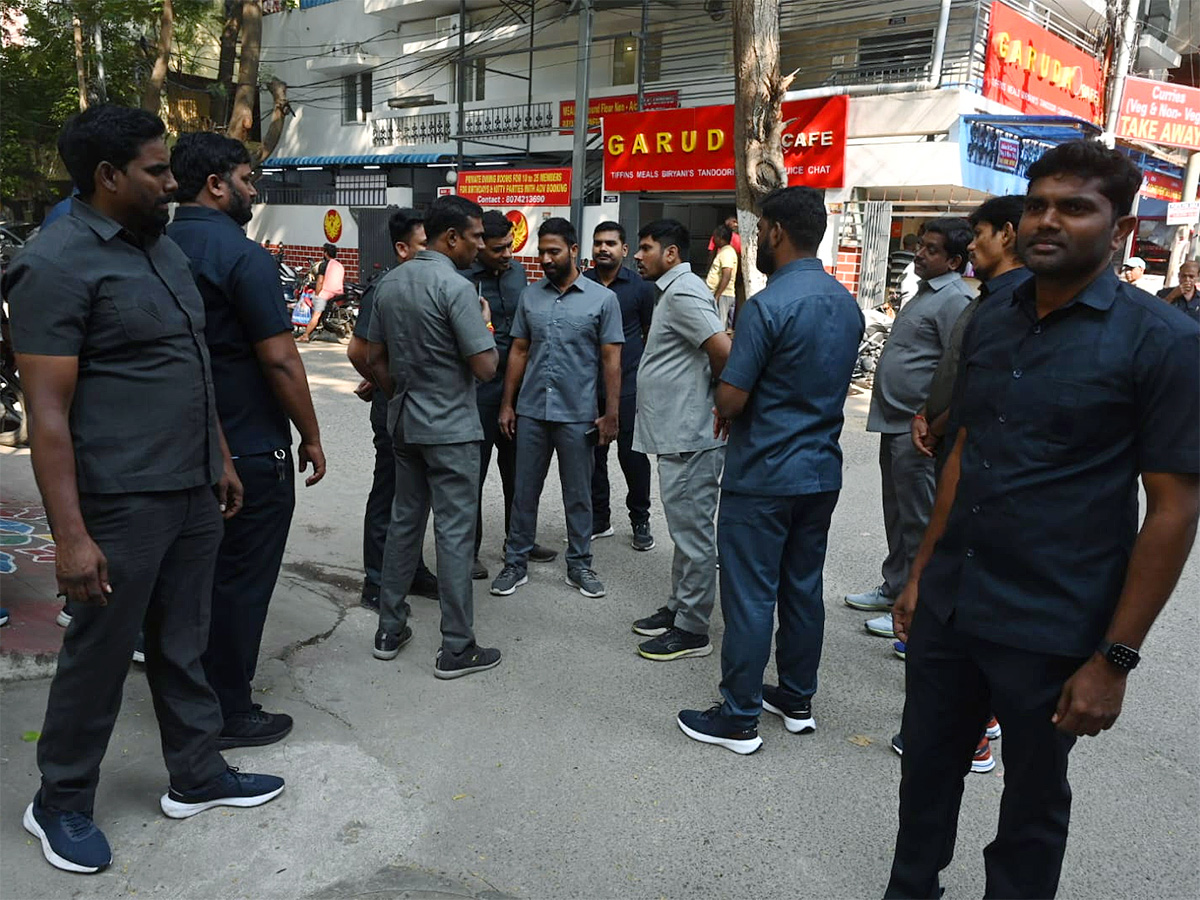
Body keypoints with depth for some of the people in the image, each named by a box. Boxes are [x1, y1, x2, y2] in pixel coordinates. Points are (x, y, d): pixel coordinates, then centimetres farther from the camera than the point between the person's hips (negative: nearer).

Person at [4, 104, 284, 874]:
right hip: (121, 503, -7)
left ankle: (198, 776, 33)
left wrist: (221, 458, 18)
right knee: (99, 655, 8)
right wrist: (71, 535, -20)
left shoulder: (164, 247, 13)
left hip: (192, 491, 8)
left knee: (184, 645, 18)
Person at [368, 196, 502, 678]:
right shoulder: (455, 287, -17)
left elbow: (377, 358, 12)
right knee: (455, 532, 0)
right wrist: (484, 323, -1)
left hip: (405, 424, 8)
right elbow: (485, 367, -19)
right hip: (451, 429, -7)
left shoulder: (390, 281, 7)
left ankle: (389, 630, 25)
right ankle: (457, 648, 8)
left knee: (404, 521, 16)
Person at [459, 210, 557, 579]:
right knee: (473, 472, 5)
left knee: (516, 467, 18)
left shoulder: (517, 271, 7)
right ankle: (467, 551, 18)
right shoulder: (464, 279, -14)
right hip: (479, 392, -6)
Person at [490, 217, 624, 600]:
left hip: (578, 415, -3)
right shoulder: (530, 296, 7)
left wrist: (611, 413, -7)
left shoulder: (602, 299, -3)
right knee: (524, 491, 10)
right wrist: (507, 404, 7)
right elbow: (519, 351, 11)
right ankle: (516, 563, 21)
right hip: (531, 411, 3)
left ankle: (579, 565, 23)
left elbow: (611, 359, -3)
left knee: (578, 495, 9)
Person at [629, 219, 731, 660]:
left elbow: (724, 351, -25)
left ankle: (692, 630, 7)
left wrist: (713, 388, -8)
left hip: (690, 435, -11)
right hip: (678, 431, 11)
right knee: (685, 527, 18)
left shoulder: (683, 293, -15)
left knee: (692, 530, -2)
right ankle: (679, 608, 30)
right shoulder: (675, 290, 17)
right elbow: (716, 348, 22)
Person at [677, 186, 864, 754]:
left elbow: (731, 398, -20)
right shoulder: (848, 305, 8)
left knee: (750, 596, 1)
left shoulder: (768, 305, -19)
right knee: (803, 588, 16)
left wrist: (725, 409, 4)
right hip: (821, 471, 8)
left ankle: (739, 719, 12)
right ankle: (797, 700, 29)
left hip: (763, 477, -8)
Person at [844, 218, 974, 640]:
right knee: (896, 515, 19)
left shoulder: (955, 300, -14)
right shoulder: (924, 293, 17)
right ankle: (894, 587, 33)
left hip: (918, 430, -10)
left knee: (918, 523, -1)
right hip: (895, 424, 10)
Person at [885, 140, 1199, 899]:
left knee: (1032, 801, 15)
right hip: (947, 607, 5)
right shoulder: (989, 325, 6)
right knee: (927, 771, 19)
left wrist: (1115, 658, -13)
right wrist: (922, 573, 11)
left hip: (1050, 631, -5)